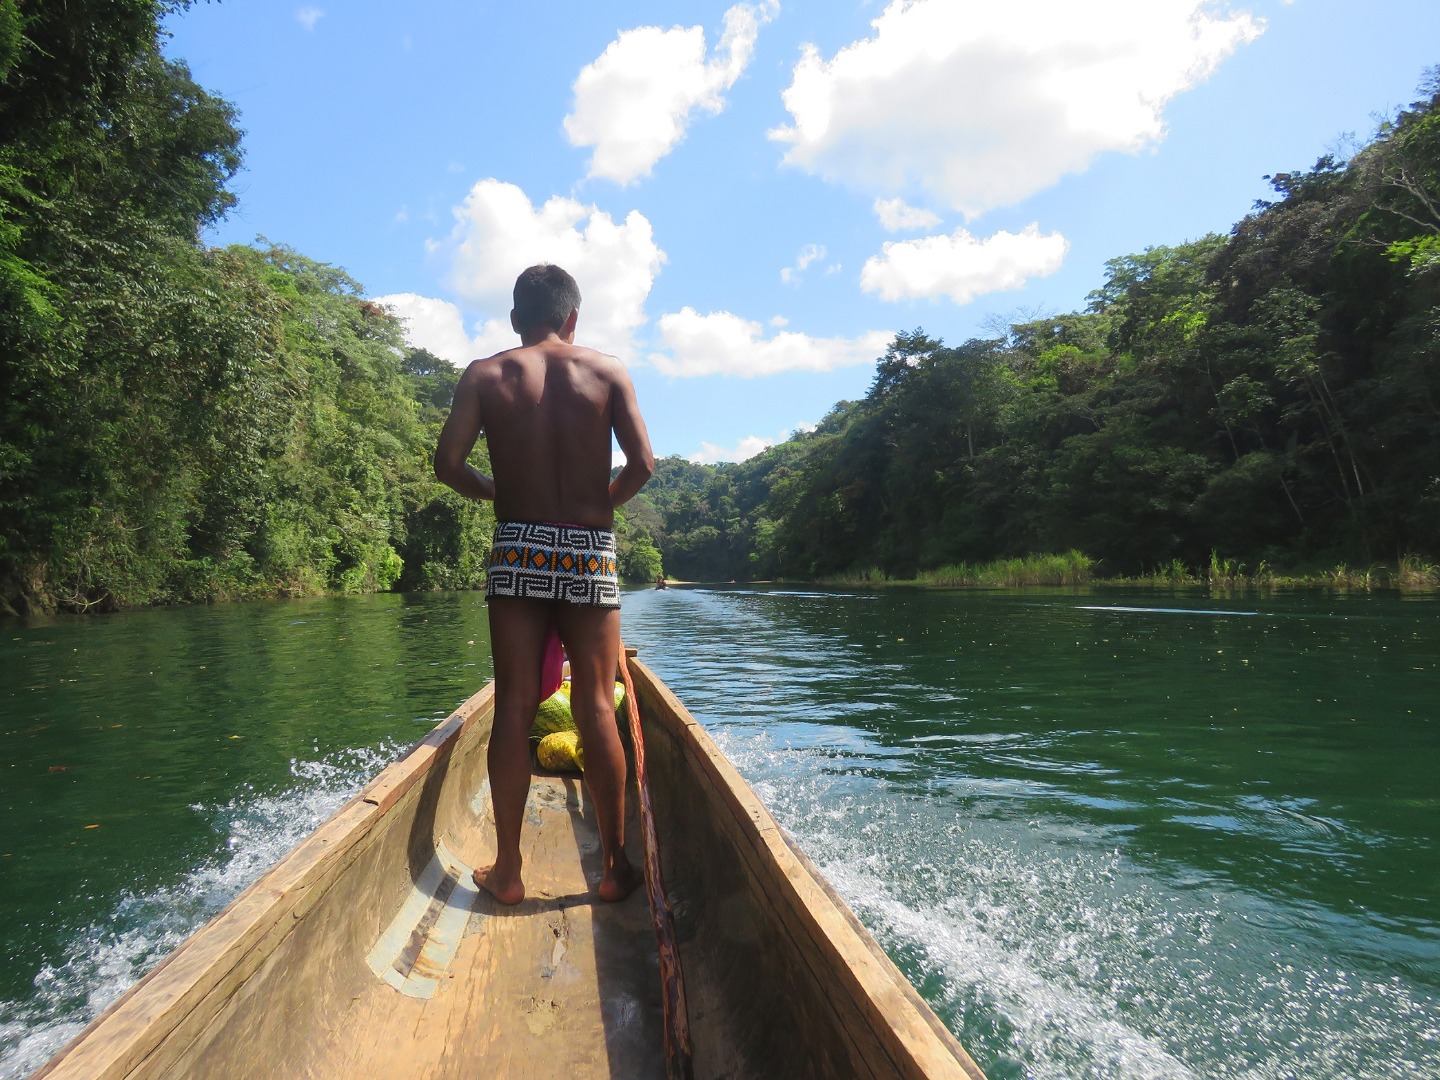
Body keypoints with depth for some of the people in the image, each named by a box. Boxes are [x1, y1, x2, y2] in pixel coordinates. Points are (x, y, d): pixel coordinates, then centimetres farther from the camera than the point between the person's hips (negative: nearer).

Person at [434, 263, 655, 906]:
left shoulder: (485, 375, 6)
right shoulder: (607, 372, 4)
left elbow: (448, 464, -2)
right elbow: (643, 463, -4)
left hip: (517, 548, 1)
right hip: (589, 552, 0)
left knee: (513, 709, 4)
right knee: (596, 709, 4)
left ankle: (506, 870, 10)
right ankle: (614, 866, 12)